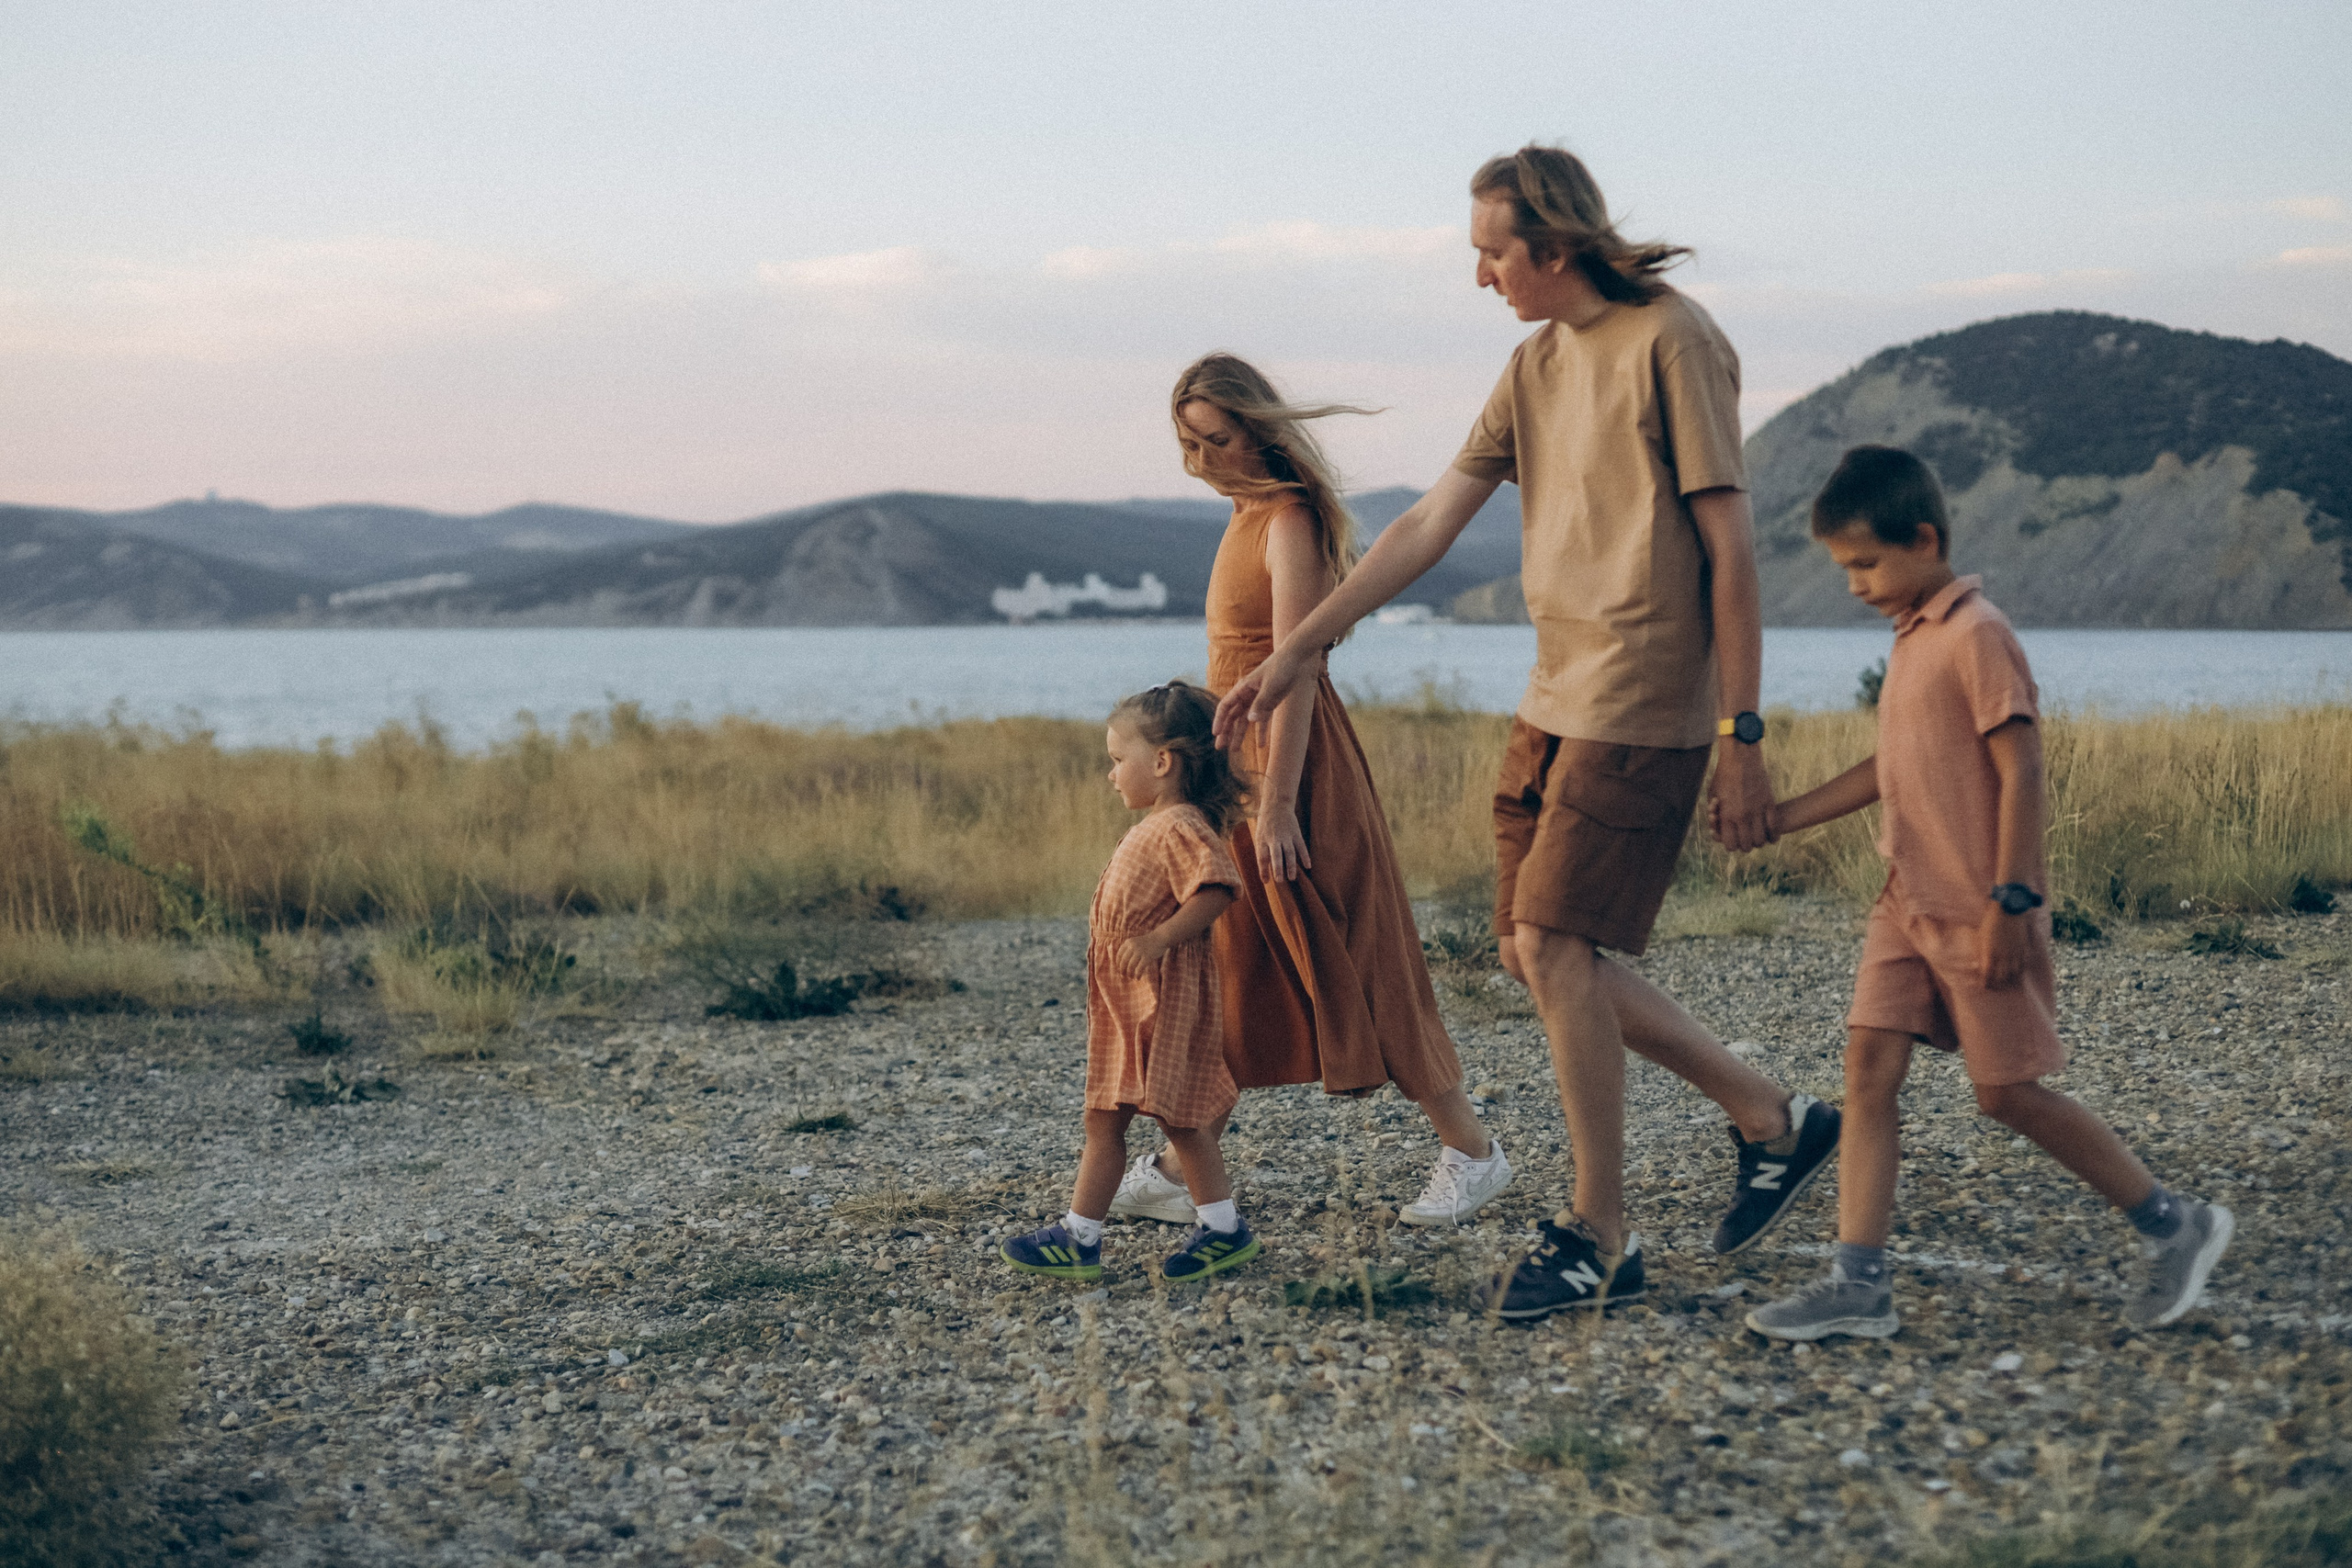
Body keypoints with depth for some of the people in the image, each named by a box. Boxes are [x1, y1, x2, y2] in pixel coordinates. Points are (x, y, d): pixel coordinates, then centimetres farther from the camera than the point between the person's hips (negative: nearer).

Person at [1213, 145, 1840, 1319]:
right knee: (1541, 954, 7)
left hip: (1643, 703, -8)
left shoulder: (1672, 343, -9)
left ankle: (1599, 1236, 2)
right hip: (1555, 695, 8)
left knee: (1554, 946, -10)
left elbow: (1730, 544, -12)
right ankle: (1770, 1118, 19)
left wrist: (1741, 733, -15)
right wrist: (1292, 653, 9)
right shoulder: (1537, 366, 14)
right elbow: (1429, 525, 13)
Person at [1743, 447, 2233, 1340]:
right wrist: (1779, 820, 18)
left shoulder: (1976, 637, -15)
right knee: (1869, 1065, -2)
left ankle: (2174, 1226, 16)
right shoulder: (1913, 638, 14)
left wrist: (2011, 901, -22)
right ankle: (1859, 1283, -4)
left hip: (1980, 914, -9)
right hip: (1911, 903, 9)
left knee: (2010, 1094, -1)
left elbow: (2021, 773, -18)